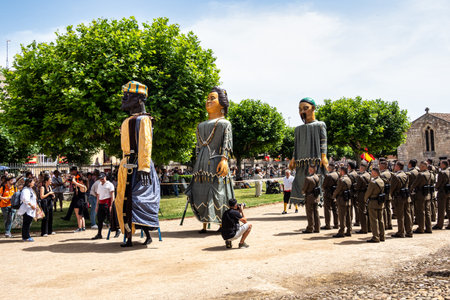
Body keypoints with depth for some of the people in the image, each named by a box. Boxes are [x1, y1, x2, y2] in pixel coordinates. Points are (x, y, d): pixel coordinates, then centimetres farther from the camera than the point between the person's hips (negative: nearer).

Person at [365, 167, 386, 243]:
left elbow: (368, 192, -12)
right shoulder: (382, 181, 7)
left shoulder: (373, 182, -19)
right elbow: (382, 191, 14)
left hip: (373, 203, -8)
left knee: (374, 220, -3)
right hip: (381, 202, 8)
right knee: (380, 219, 13)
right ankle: (381, 236, 19)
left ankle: (375, 237, -2)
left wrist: (365, 199, 5)